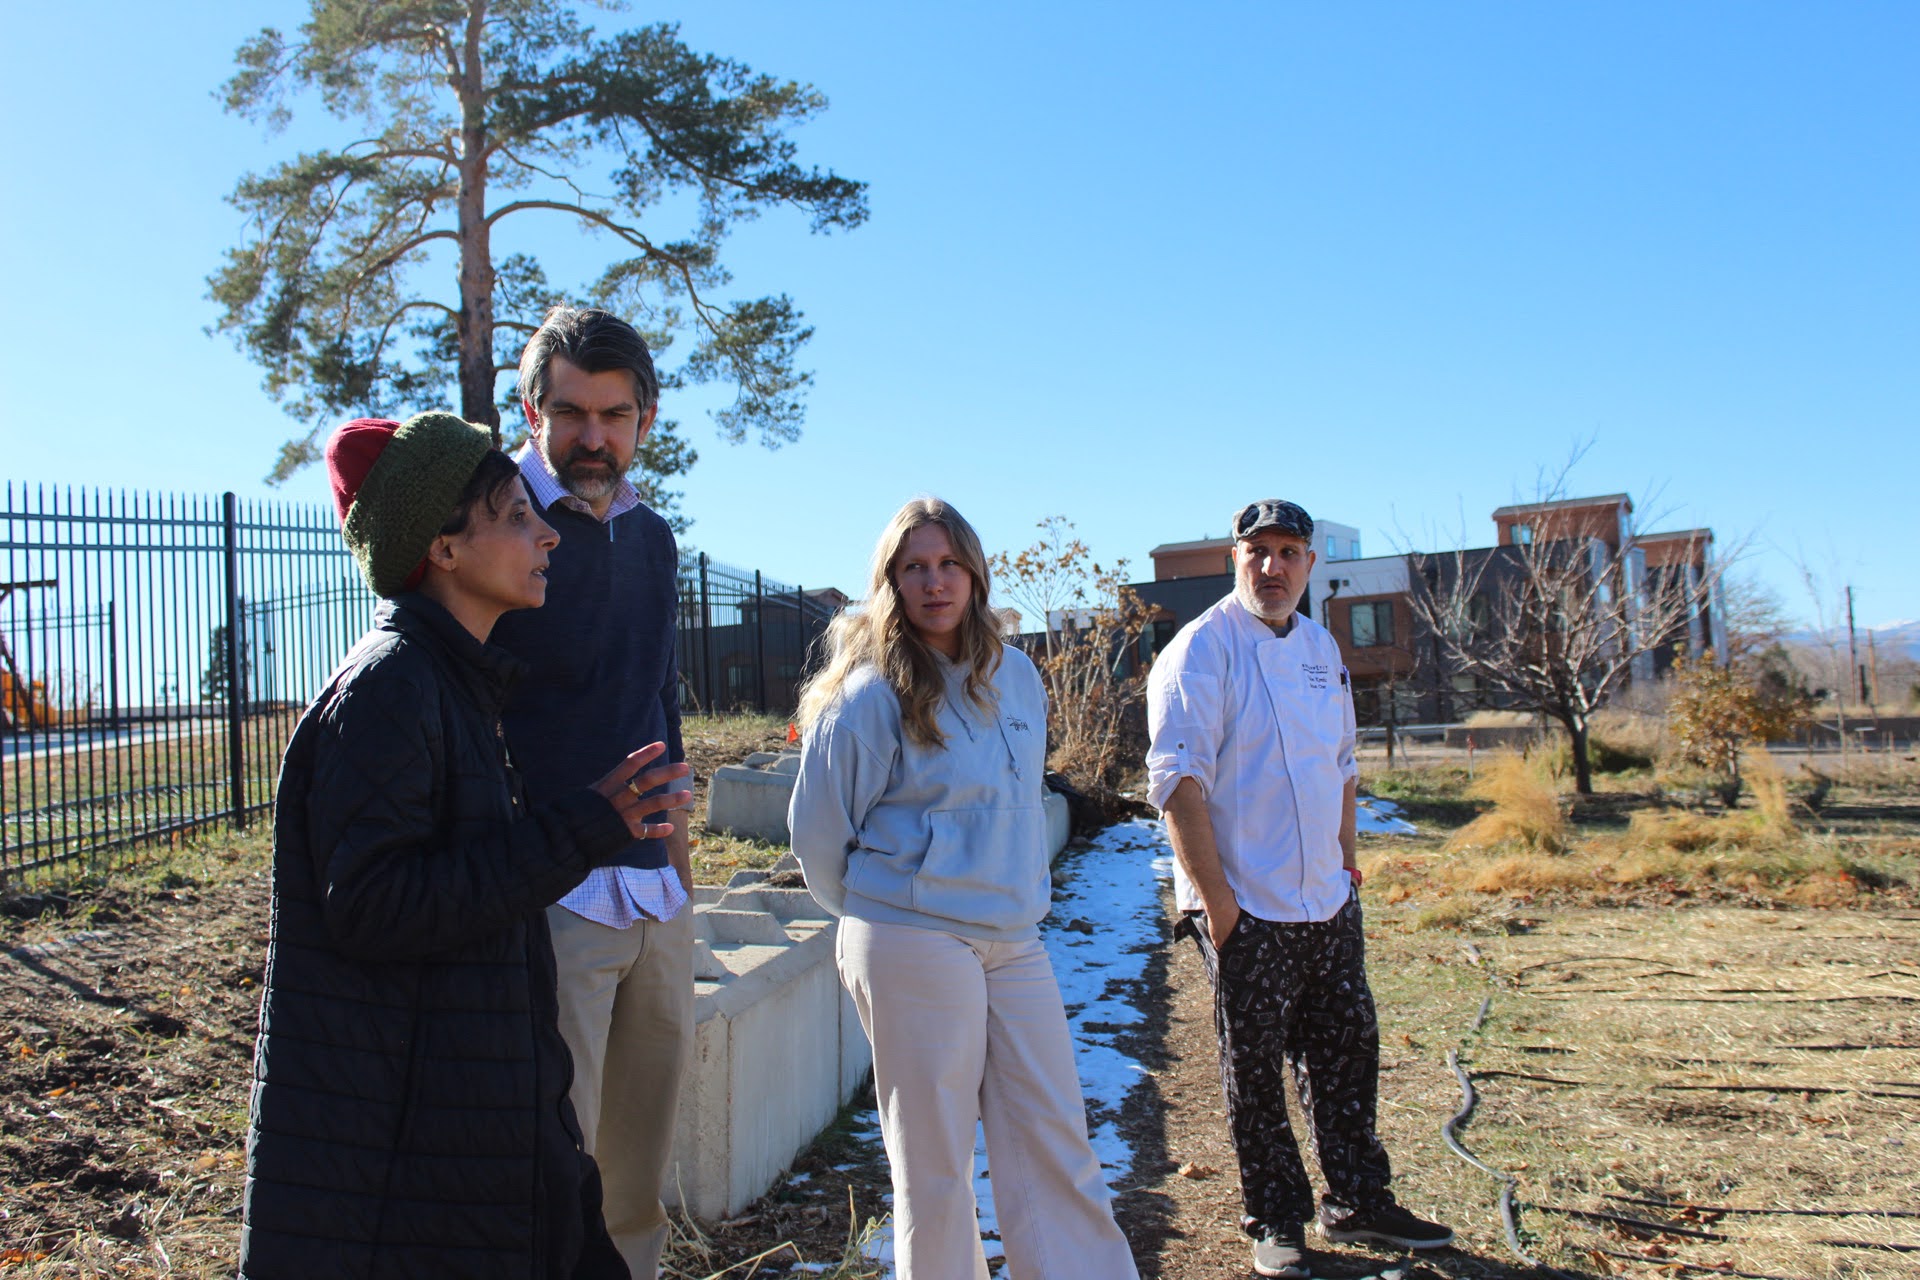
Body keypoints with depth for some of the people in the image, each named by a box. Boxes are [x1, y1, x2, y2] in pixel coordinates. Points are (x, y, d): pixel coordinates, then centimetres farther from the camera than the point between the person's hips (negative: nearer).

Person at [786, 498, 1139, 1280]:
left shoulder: (1015, 677, 8)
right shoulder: (871, 695, -11)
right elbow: (817, 834, -4)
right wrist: (884, 912, 7)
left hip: (1015, 941, 6)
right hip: (914, 946, -5)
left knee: (1055, 1137, 9)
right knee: (935, 1156, 5)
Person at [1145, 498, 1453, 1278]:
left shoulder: (1322, 649, 12)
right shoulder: (1203, 649, -11)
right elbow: (1178, 776, -17)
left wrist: (1347, 855, 15)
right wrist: (1211, 892, -20)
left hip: (1328, 900, 7)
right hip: (1245, 907, -7)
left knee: (1346, 1051, 15)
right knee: (1254, 1070, 5)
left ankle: (1357, 1202, 32)